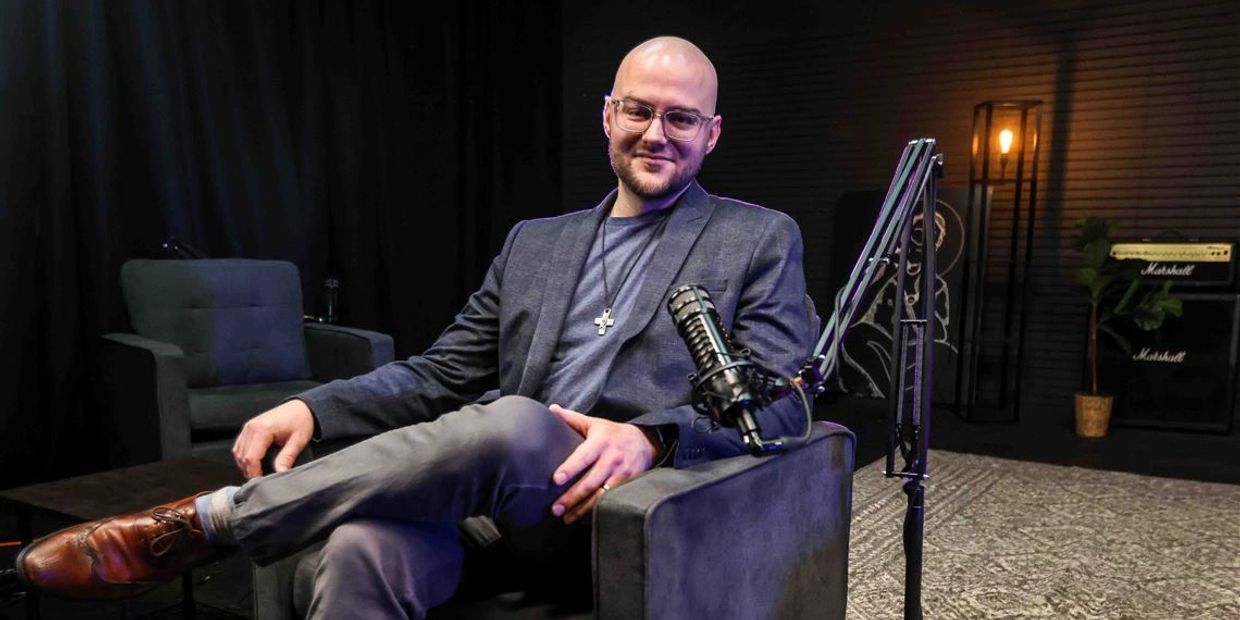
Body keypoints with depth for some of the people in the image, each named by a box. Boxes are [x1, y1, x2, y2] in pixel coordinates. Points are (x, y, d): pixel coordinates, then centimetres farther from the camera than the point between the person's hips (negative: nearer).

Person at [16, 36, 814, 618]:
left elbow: (781, 400, -2)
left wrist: (650, 434, -23)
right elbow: (440, 375, 16)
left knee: (510, 424, -35)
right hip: (500, 495, 3)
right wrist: (315, 407, -3)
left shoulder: (760, 240, 8)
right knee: (362, 549, -32)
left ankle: (210, 519, -17)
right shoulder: (534, 242, 19)